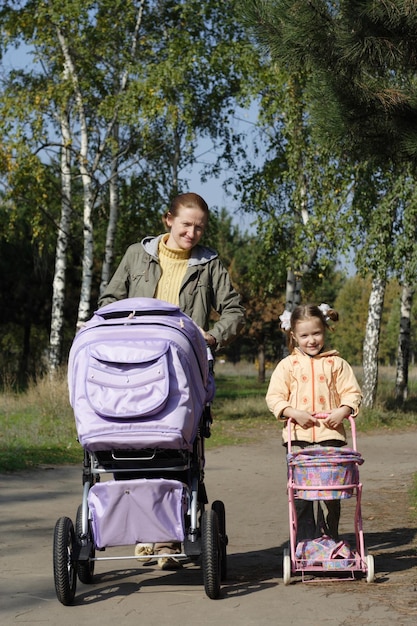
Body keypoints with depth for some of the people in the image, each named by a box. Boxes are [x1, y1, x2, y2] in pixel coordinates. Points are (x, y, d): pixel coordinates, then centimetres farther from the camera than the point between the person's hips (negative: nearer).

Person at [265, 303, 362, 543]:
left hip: (330, 434, 0)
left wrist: (342, 411, -12)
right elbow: (274, 397, 2)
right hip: (297, 436, 0)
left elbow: (353, 393, 6)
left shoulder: (336, 364, 7)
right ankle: (304, 540, 6)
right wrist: (294, 413, -13)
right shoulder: (287, 366, 6)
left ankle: (329, 537, 14)